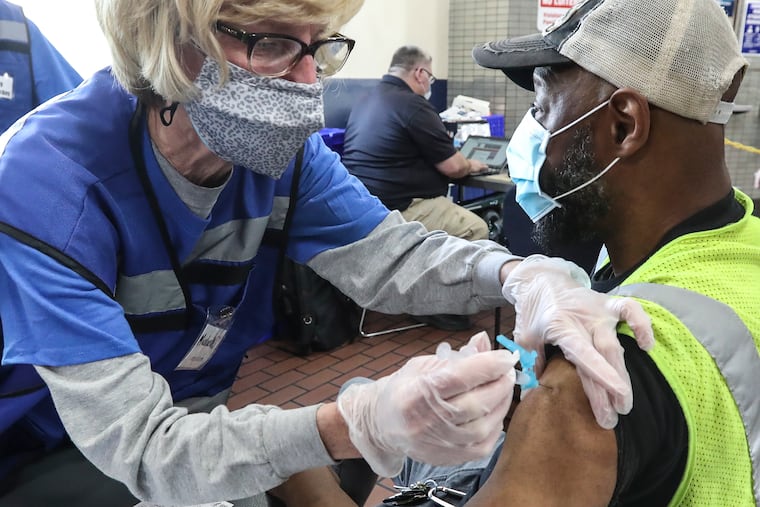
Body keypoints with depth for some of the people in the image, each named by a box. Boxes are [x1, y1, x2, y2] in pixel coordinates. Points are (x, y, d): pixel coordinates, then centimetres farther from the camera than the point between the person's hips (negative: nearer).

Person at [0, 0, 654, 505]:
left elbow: (388, 254, -14)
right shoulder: (53, 177, -29)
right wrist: (359, 424, -48)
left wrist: (521, 276, -33)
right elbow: (139, 445, -33)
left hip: (199, 412, 5)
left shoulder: (276, 144, -11)